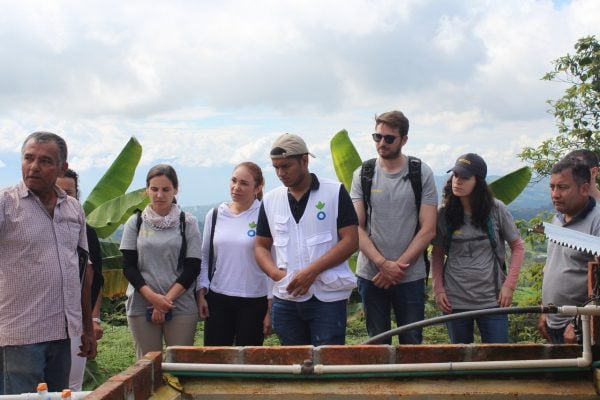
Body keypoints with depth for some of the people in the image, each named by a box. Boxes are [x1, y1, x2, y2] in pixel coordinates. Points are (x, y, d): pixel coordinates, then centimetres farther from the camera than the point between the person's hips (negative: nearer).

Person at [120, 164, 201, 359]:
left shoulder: (188, 222, 3)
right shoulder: (135, 222, 6)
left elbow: (192, 267, 0)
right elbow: (128, 266, 3)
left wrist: (167, 299, -10)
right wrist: (152, 297, -11)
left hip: (181, 305, -1)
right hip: (141, 305, 1)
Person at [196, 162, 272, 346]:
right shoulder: (215, 215, 4)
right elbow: (204, 257, 12)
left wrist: (271, 308, -6)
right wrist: (201, 293, 5)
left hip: (254, 302, -3)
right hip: (217, 299, 4)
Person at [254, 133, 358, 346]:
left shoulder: (335, 192, -3)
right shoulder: (270, 200, 9)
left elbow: (350, 241, -7)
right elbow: (261, 246, 14)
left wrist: (312, 271, -17)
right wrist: (276, 273, -6)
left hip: (328, 297, -4)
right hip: (285, 300, 4)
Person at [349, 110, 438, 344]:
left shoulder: (421, 173, -1)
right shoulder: (362, 175, 3)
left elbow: (428, 229, -5)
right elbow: (356, 228, -1)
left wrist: (398, 266, -12)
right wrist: (383, 264, -14)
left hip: (410, 277, -1)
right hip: (371, 275, 1)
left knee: (412, 343, 6)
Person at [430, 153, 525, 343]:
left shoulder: (496, 210, -4)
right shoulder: (444, 214, -2)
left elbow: (517, 247, 3)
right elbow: (437, 254, 8)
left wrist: (509, 285, -4)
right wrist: (438, 289, -1)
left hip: (492, 300, -1)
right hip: (455, 302, 1)